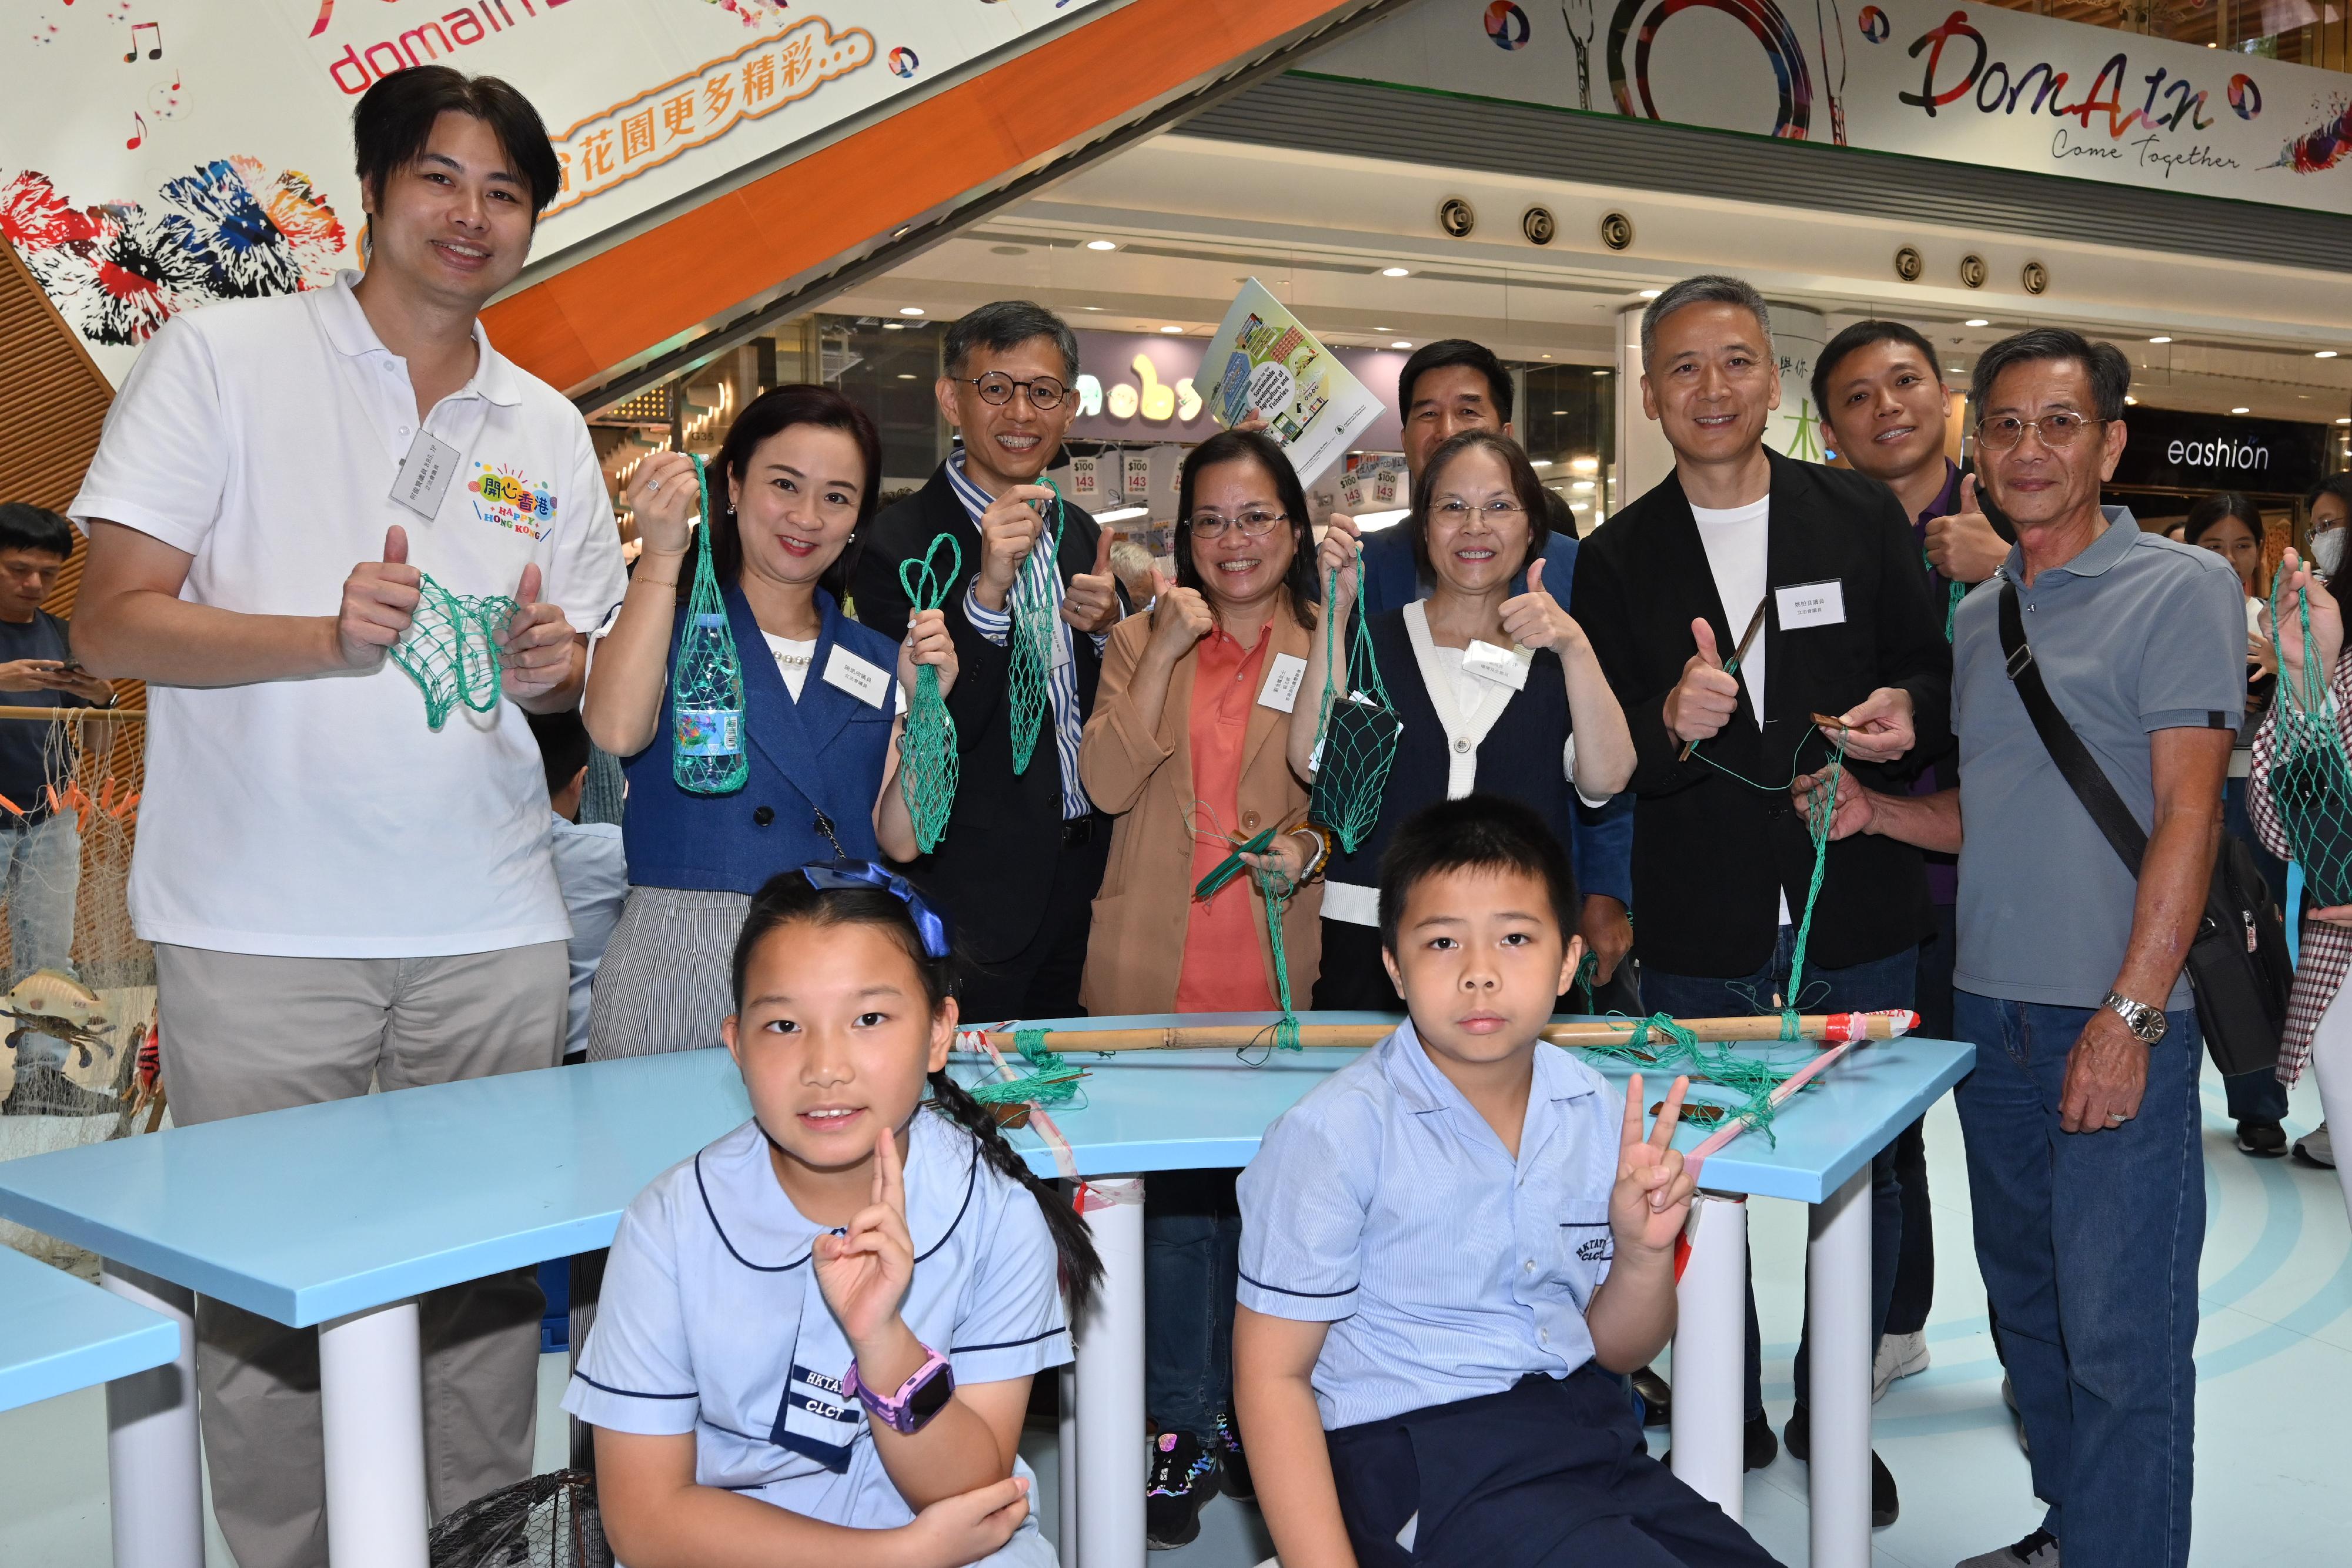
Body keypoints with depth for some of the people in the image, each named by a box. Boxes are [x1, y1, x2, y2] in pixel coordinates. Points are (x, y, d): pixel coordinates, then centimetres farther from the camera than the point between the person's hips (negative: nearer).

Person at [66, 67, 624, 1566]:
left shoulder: (546, 425, 14)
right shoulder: (223, 356, 1)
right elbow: (112, 623, -4)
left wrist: (550, 662, -6)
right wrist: (330, 634, -20)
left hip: (493, 931, 3)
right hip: (261, 931, -3)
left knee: (491, 1274, 8)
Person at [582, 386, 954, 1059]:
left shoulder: (877, 665, 13)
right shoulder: (659, 618, 6)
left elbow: (900, 840, 6)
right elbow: (618, 731, -16)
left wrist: (926, 706, -6)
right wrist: (662, 555, -15)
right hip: (681, 962, -2)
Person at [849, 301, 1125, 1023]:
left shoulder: (1077, 532, 8)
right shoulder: (897, 544, -13)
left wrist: (1108, 629, -7)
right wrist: (987, 591, -31)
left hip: (1085, 883, 6)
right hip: (977, 904, -6)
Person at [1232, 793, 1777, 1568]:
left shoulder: (1596, 1111, 2)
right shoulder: (1334, 1134, -17)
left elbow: (1615, 1351, 14)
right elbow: (1273, 1374, -11)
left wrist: (1643, 1255, -7)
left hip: (1588, 1431, 6)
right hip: (1419, 1457, -6)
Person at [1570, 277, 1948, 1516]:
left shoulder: (1863, 518, 3)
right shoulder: (1616, 558, 1)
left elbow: (1929, 670, 8)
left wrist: (1906, 710, -15)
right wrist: (1672, 723, -23)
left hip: (1858, 917, 1)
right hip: (1698, 937, 0)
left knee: (1863, 1181, 13)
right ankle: (1725, 1415, 32)